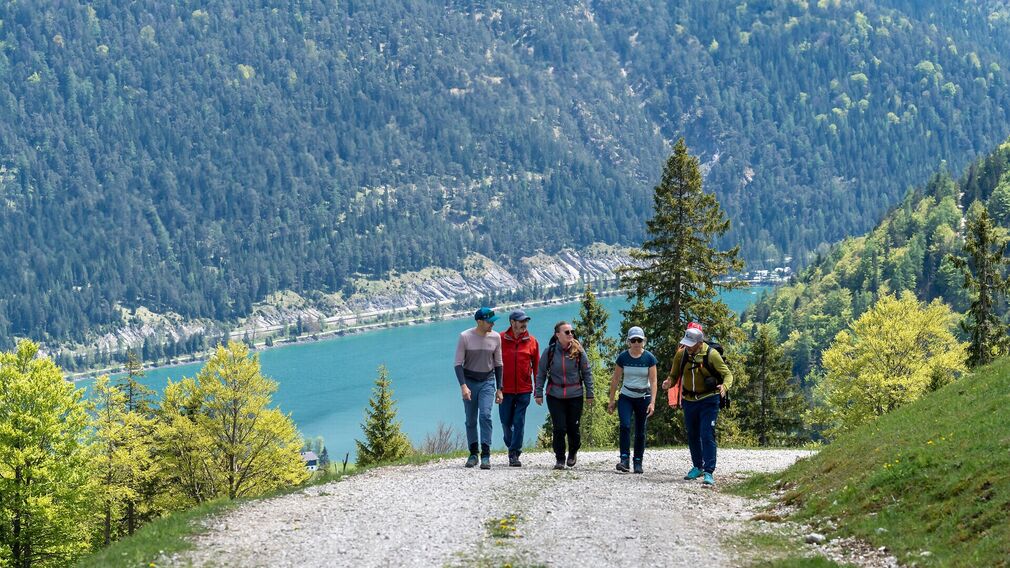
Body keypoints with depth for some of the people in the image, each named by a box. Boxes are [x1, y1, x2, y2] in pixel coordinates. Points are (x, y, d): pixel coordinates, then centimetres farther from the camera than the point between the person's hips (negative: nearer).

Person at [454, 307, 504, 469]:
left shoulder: (495, 337, -2)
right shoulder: (465, 337, -10)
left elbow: (498, 364, 8)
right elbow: (458, 363, -9)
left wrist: (499, 389, 7)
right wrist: (463, 386, -20)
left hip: (487, 381, 1)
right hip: (469, 381, -1)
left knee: (485, 416, -15)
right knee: (471, 420, 3)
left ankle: (486, 456, -16)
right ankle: (473, 454, 16)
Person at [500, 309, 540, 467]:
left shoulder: (532, 341, 3)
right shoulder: (501, 340, -2)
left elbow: (536, 366, 7)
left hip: (524, 390, 0)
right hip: (505, 389, 0)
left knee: (519, 423, -4)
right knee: (506, 422, 7)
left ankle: (515, 454, 2)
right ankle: (512, 448, 29)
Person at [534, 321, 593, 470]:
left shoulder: (578, 351, -3)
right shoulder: (549, 351, -3)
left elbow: (587, 373, 4)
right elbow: (541, 373, 5)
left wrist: (589, 394, 3)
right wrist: (538, 393, 2)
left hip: (575, 395, 0)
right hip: (555, 395, 0)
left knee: (573, 427, 4)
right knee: (559, 428, -5)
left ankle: (573, 452, 32)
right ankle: (559, 459, 9)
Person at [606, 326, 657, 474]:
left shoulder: (649, 358, -5)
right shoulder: (623, 357, -3)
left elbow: (653, 381, -5)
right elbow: (615, 379, 4)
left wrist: (652, 402, -14)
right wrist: (611, 400, 5)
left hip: (643, 398, 0)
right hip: (626, 397, 0)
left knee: (640, 431, 4)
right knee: (625, 426, -19)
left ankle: (638, 463, 13)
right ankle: (624, 460, -22)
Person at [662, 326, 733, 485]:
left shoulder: (711, 354, -15)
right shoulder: (681, 354, -4)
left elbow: (727, 374, -11)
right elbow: (674, 375, 8)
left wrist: (725, 386, -32)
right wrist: (669, 382, -16)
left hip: (708, 401, -5)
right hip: (689, 401, 5)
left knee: (707, 435, -12)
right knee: (692, 435, 15)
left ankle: (709, 472, -12)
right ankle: (697, 467, 31)